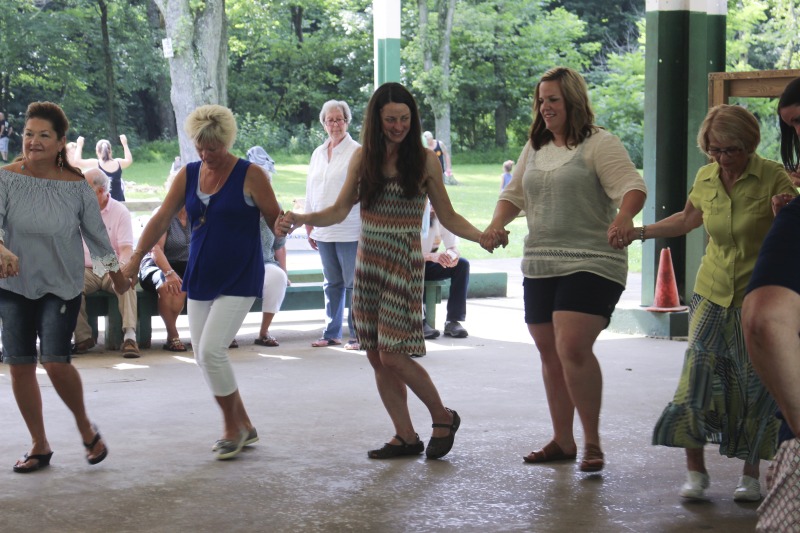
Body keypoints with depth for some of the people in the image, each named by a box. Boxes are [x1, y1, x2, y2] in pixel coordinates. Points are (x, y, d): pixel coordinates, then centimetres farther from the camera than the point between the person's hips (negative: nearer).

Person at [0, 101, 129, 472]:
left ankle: (85, 427, 13)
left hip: (62, 286, -2)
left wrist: (116, 274, 16)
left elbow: (96, 233, 6)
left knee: (55, 361, -14)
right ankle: (39, 445, 18)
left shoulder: (76, 186, -6)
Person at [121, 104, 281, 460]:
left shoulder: (250, 176, -7)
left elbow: (276, 221, -7)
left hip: (239, 279, -6)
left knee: (211, 350, -15)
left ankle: (232, 428, 3)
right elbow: (162, 219, 4)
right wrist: (135, 259, -4)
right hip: (200, 279, 6)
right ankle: (244, 426, 20)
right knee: (203, 356, 6)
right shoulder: (189, 175, 7)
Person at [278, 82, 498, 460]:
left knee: (393, 355, -11)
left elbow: (448, 217, 1)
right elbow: (340, 210, 8)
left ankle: (443, 418, 10)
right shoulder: (363, 157, 7)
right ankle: (406, 436, 15)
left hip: (404, 262, -4)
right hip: (368, 261, 4)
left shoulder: (425, 160, -2)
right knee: (376, 357, 4)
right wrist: (301, 219, -8)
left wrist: (483, 236, -15)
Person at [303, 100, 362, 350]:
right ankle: (331, 333, 17)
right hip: (324, 230, 5)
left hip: (349, 230, -5)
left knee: (353, 283, -2)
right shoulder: (318, 153, 14)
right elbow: (311, 191, 19)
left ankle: (357, 335, 4)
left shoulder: (357, 152, -3)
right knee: (332, 283, 11)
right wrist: (309, 226, 16)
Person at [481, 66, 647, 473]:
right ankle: (562, 441, 24)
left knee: (573, 348, -19)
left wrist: (623, 218, -36)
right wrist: (496, 225, 4)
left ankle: (592, 442, -8)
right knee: (549, 353, 11)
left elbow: (632, 186, -16)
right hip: (539, 266, 8)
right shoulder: (535, 148, 16)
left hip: (590, 264, -8)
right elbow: (515, 193, 23)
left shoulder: (599, 144, -6)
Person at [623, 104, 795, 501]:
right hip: (713, 294, 3)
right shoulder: (705, 179, 3)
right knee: (699, 375, -9)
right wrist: (639, 233, 22)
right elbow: (687, 220, 24)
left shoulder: (773, 177, -10)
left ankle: (750, 475, 15)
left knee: (756, 386, 1)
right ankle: (695, 469, 2)